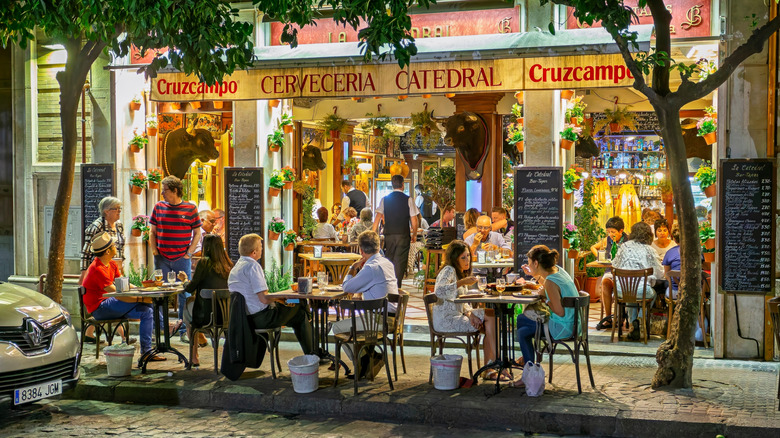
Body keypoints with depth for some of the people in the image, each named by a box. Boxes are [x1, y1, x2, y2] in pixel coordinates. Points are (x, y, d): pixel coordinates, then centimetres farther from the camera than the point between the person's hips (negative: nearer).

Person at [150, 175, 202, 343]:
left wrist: (189, 253, -4)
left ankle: (183, 331, 9)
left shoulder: (190, 208, 0)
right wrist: (154, 251, 2)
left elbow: (197, 233, 4)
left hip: (182, 259, -2)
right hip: (162, 259, 2)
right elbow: (153, 232, 13)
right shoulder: (159, 207, 8)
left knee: (185, 295, 1)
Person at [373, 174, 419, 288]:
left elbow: (378, 217, -2)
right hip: (403, 236, -2)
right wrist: (414, 235, 11)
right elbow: (414, 220, -3)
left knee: (388, 261, 15)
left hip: (389, 236, 2)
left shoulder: (384, 200, 3)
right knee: (400, 262, 1)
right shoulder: (408, 200, -3)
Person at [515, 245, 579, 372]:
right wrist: (534, 275, 22)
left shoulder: (550, 282, -25)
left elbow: (560, 312, -24)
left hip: (562, 328, -9)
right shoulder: (557, 269, 2)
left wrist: (548, 303, -8)